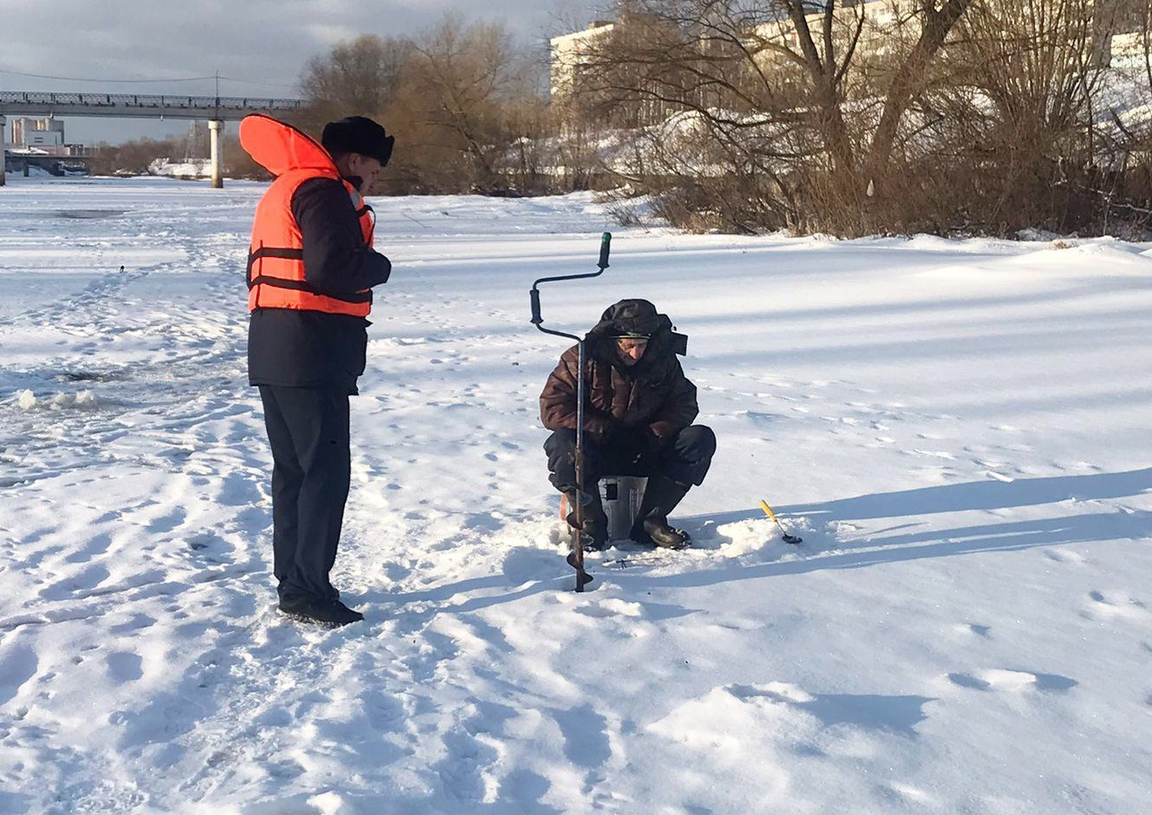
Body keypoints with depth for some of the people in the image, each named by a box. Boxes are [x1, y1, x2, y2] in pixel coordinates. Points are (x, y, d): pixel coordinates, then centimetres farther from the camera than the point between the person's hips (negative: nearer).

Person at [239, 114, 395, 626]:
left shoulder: (283, 189, 22)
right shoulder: (324, 192, -10)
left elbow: (260, 268, 22)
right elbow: (334, 268, -23)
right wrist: (379, 266, -5)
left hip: (273, 353, 10)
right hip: (311, 355, -10)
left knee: (293, 468, 14)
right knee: (326, 469, -6)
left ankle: (293, 581, 21)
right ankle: (308, 590, -5)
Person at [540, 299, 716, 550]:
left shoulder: (663, 359, -2)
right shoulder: (584, 359, -13)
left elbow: (684, 404, 5)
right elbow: (552, 408, -16)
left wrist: (654, 435, -13)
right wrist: (605, 431, -21)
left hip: (644, 451, 4)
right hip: (596, 450, -3)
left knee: (701, 439, -17)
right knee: (563, 444, -37)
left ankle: (649, 520, -13)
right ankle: (592, 522, -14)